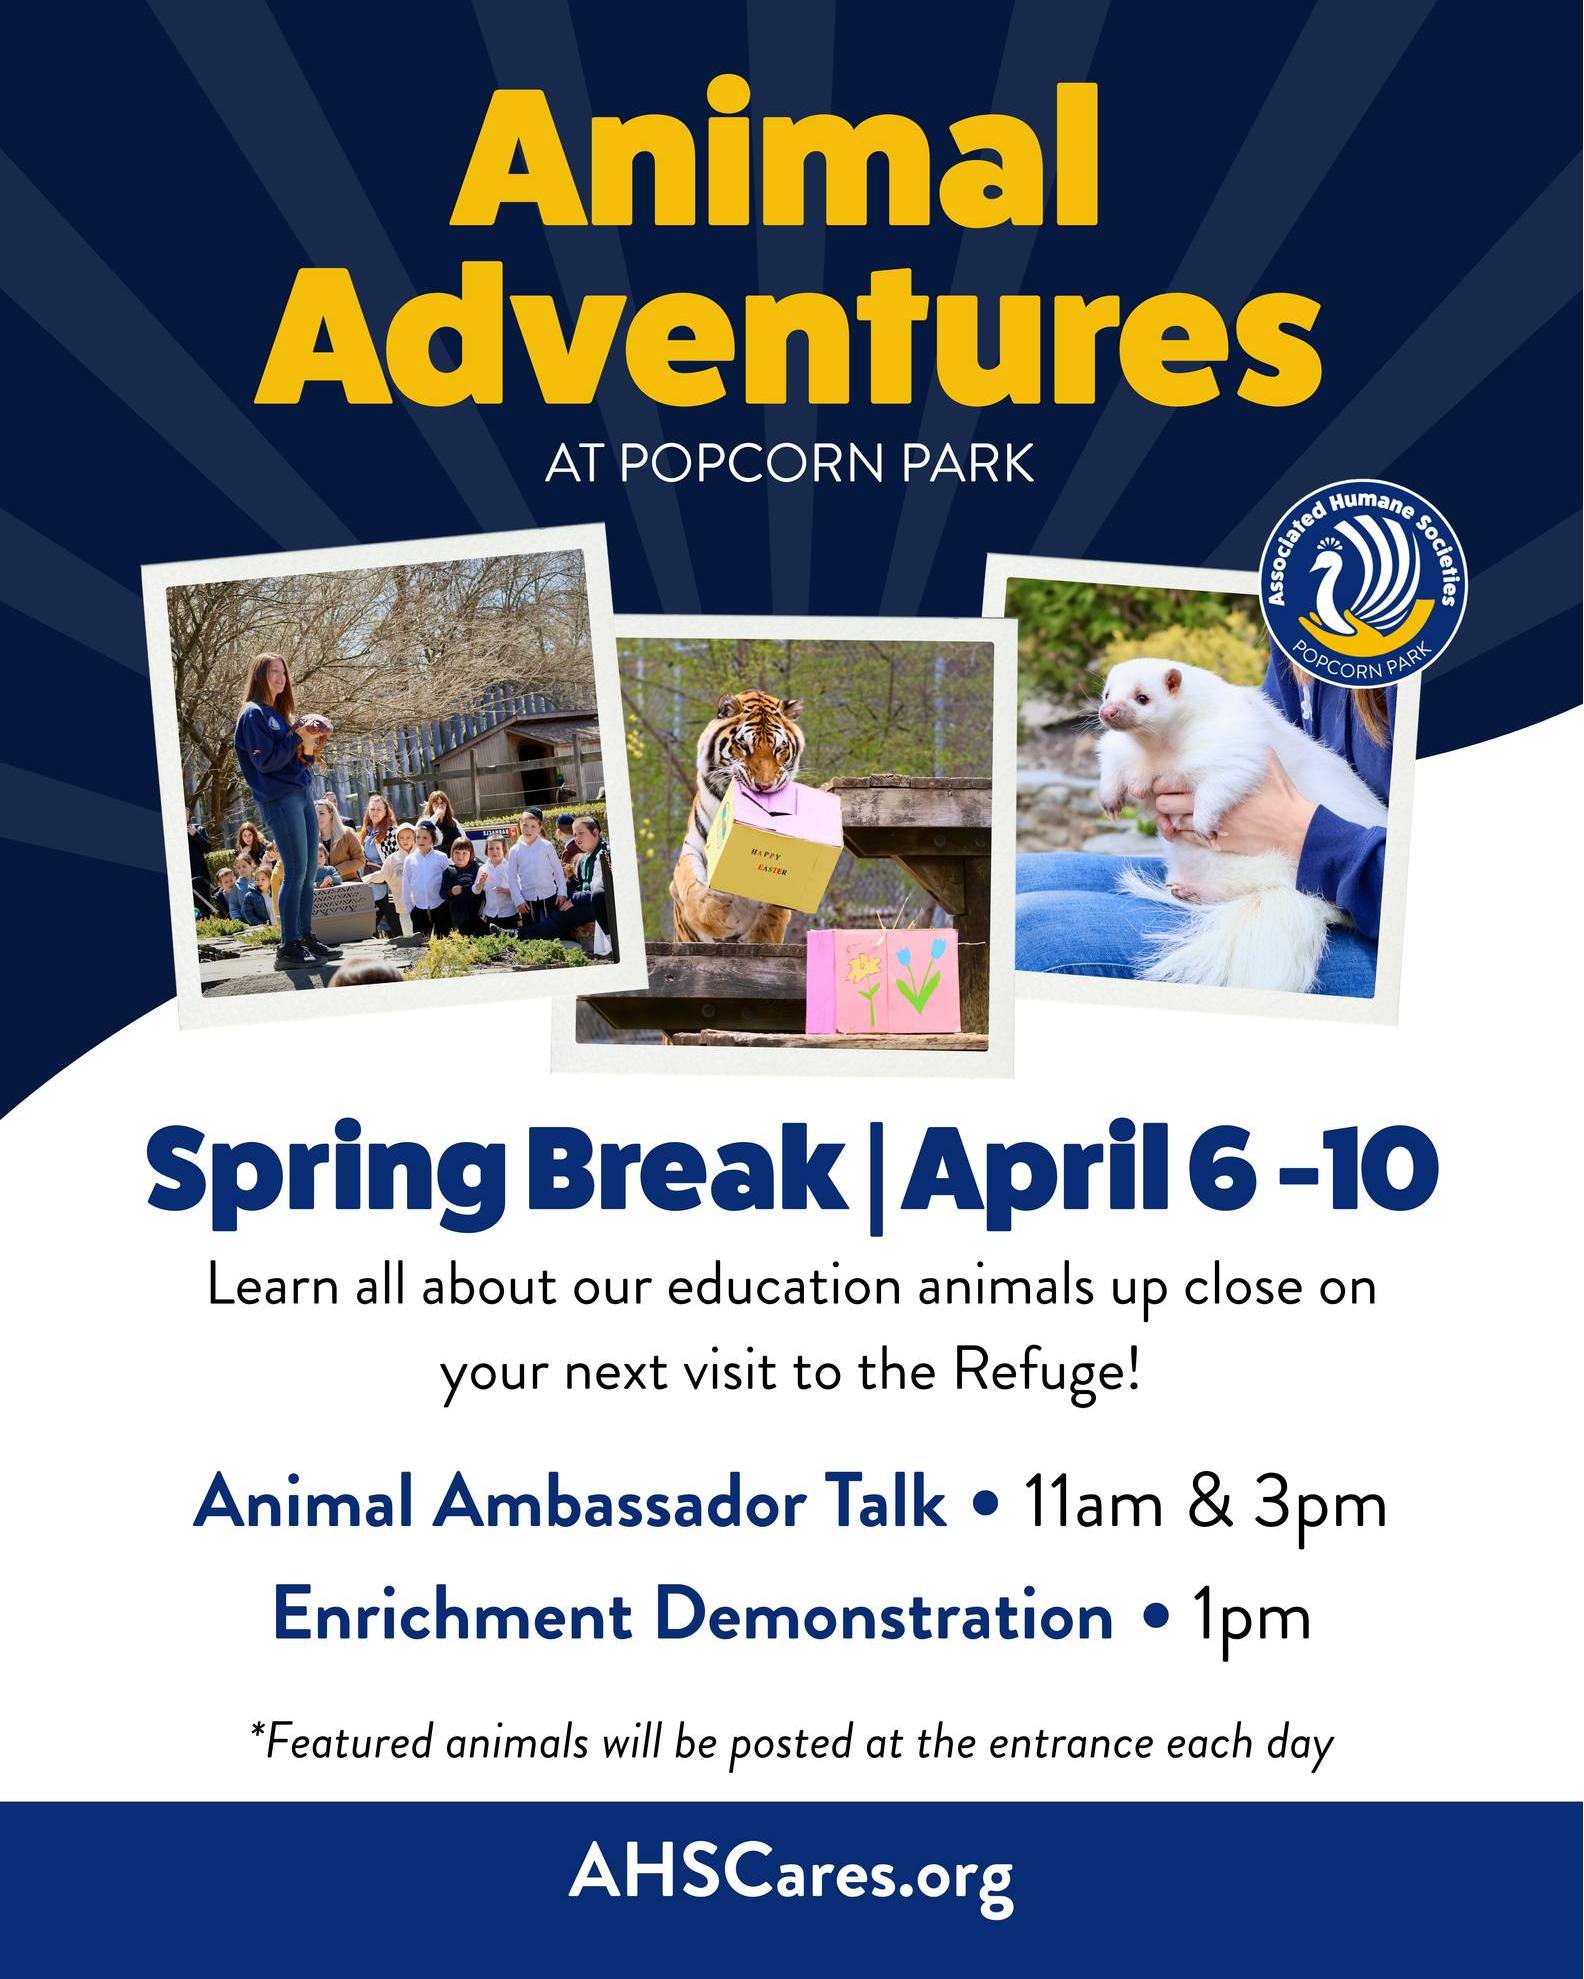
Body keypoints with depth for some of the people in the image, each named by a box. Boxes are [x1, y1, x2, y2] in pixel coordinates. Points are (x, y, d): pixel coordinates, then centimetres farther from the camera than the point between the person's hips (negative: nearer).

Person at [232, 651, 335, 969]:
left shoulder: (280, 713, 20)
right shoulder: (253, 714, -6)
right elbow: (265, 760, -15)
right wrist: (295, 735, -11)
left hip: (300, 794, 9)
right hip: (279, 800, -9)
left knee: (308, 873, 9)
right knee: (295, 872, -12)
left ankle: (306, 937, 16)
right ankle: (288, 947, -11)